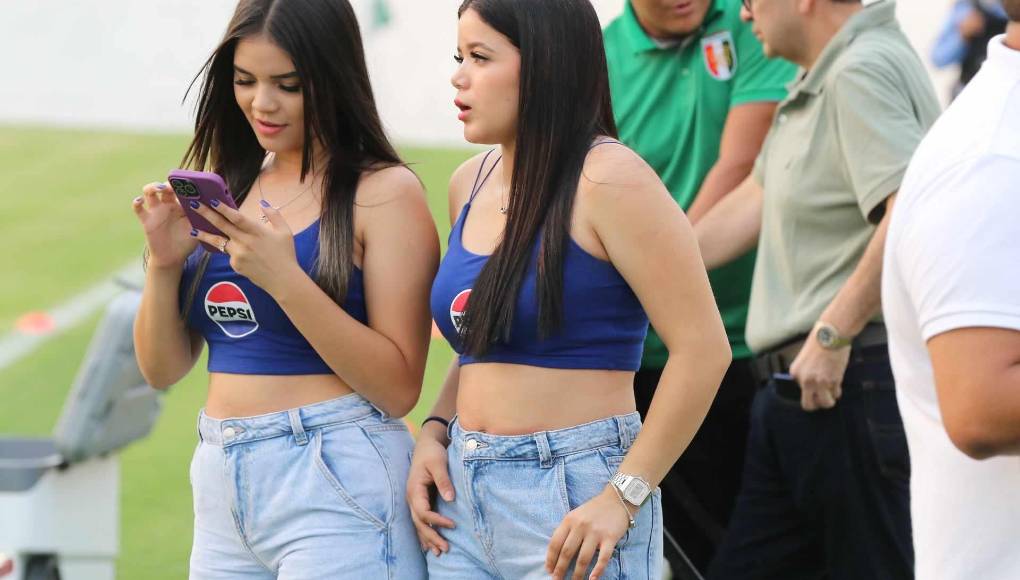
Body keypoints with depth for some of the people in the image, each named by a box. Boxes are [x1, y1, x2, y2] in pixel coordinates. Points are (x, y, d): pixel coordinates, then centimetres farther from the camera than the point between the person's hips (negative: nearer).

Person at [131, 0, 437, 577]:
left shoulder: (384, 192, -7)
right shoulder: (227, 188, 10)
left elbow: (398, 389, -13)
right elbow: (163, 369, 12)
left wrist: (283, 277, -21)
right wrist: (164, 262, -6)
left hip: (337, 486, -6)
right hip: (221, 486, 6)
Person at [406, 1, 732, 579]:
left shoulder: (607, 180, -12)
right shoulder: (470, 183, 10)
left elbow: (703, 348, -16)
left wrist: (624, 496, -18)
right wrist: (435, 432, 5)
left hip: (573, 490, -7)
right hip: (465, 491, 7)